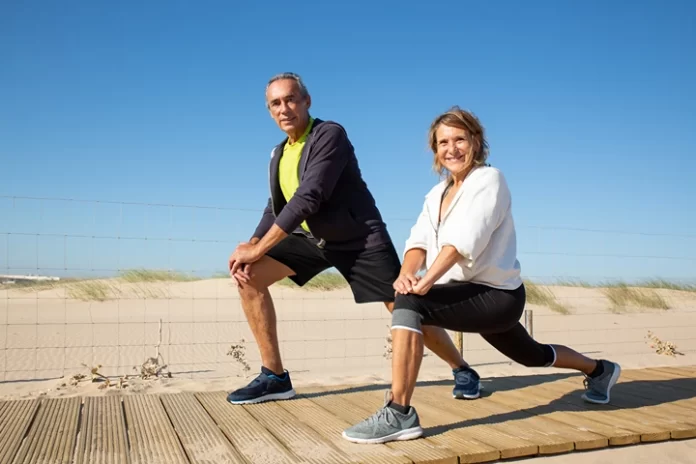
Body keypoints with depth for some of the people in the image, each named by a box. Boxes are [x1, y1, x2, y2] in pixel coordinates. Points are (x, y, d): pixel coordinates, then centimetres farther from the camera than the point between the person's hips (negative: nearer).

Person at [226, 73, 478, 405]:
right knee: (249, 275, -9)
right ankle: (274, 376, -1)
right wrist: (252, 243, -12)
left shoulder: (330, 135, -19)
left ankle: (462, 369, 24)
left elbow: (307, 199, -27)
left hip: (361, 240, -7)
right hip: (313, 238, 7)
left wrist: (257, 250, -26)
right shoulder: (279, 154, 6)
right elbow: (275, 208, 9)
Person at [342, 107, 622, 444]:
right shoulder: (436, 194, 10)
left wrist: (426, 282, -38)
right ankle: (599, 370, 55)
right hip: (475, 296, 9)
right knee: (531, 355, 29)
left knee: (409, 305, -28)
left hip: (497, 294, -9)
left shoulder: (488, 179, -12)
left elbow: (465, 239, -28)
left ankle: (399, 414, -27)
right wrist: (405, 274, -27)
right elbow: (420, 240, -6)